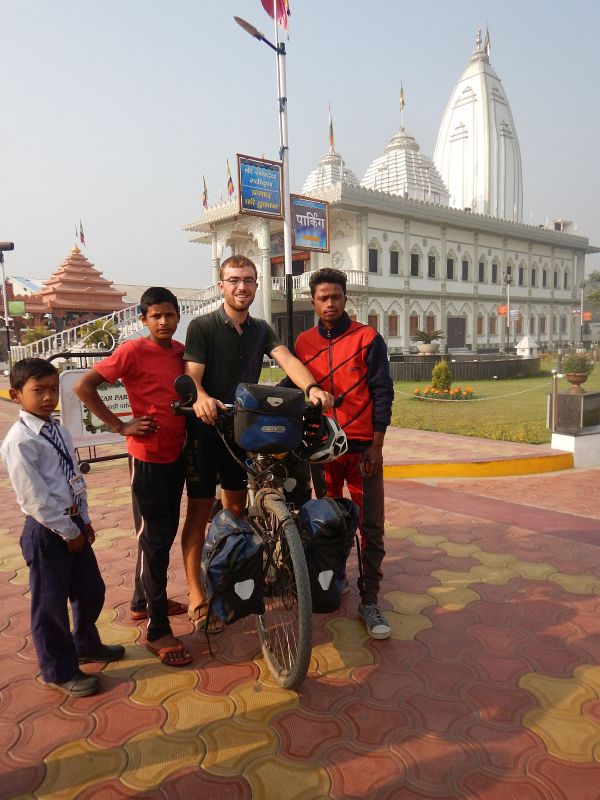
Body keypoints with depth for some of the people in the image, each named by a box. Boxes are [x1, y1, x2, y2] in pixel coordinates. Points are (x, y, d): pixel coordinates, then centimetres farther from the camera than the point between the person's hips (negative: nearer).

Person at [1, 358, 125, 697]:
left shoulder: (60, 431, 6)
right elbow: (33, 497, -20)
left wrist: (84, 520, 8)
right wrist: (67, 531, -14)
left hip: (73, 523, 8)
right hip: (46, 531, -8)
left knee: (92, 590, 19)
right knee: (51, 603, 9)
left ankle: (86, 644, 45)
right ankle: (61, 671, 29)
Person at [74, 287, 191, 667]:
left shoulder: (182, 351, 5)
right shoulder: (132, 351, -13)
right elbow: (84, 386, -14)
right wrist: (120, 426, -16)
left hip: (176, 453, 7)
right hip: (148, 455, -7)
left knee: (166, 532, 18)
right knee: (155, 538, 0)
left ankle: (144, 601, 39)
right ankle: (158, 630, 12)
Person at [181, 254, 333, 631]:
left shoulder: (262, 330, 6)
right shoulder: (202, 326, -7)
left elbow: (287, 359, -11)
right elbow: (192, 376, -17)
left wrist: (311, 387, -31)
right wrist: (200, 398, -41)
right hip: (205, 430, -5)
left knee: (236, 507, 15)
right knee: (200, 510, 0)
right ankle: (196, 595, 11)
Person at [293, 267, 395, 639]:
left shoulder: (368, 339, -2)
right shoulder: (304, 343, 7)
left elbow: (383, 393, -3)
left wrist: (376, 446, -9)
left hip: (363, 447, -2)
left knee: (372, 526, -1)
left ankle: (370, 601, 10)